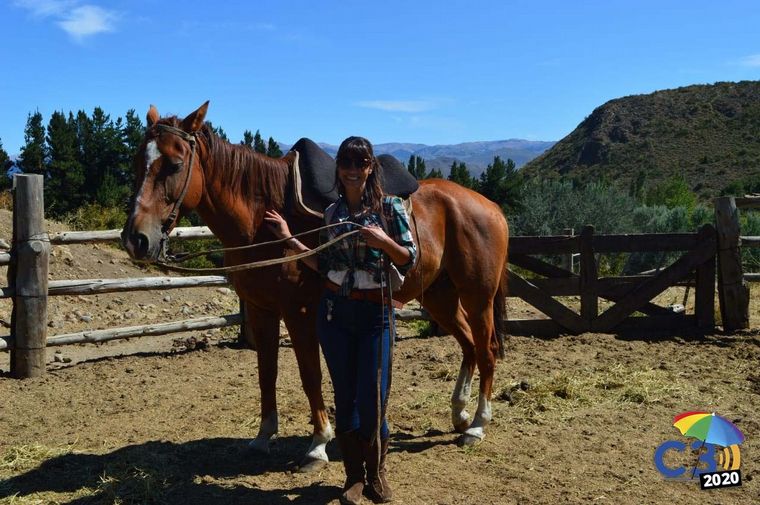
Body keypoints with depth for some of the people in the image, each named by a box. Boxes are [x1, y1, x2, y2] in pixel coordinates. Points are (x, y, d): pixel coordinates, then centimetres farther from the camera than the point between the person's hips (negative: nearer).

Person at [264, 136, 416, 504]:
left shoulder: (390, 207, -3)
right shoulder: (332, 212, 7)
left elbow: (410, 260, -3)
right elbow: (324, 265, 9)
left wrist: (384, 241, -21)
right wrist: (288, 239, 5)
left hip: (375, 313, -3)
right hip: (334, 311, 3)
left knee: (372, 401, -1)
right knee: (345, 397, 10)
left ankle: (377, 472, 24)